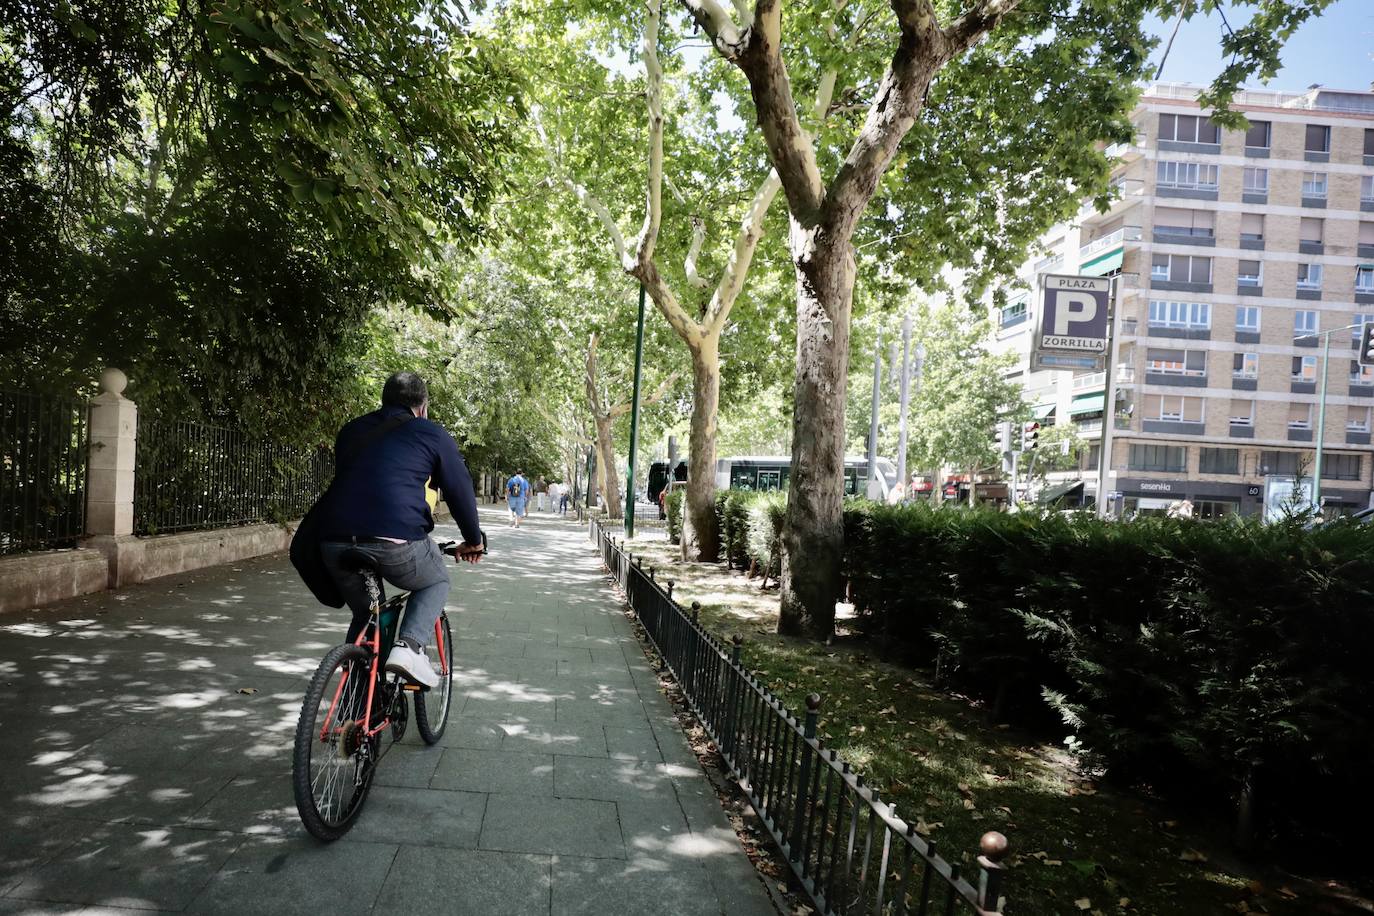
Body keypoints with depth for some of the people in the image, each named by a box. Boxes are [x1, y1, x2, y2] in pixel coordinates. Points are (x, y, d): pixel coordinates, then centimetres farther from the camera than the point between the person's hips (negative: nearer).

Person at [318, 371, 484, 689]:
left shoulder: (351, 431, 25)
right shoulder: (432, 434, 11)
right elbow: (461, 490, 13)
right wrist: (473, 541, 27)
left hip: (336, 543, 5)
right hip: (397, 542, -5)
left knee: (364, 614, 27)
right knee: (436, 581, 25)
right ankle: (409, 646, 1)